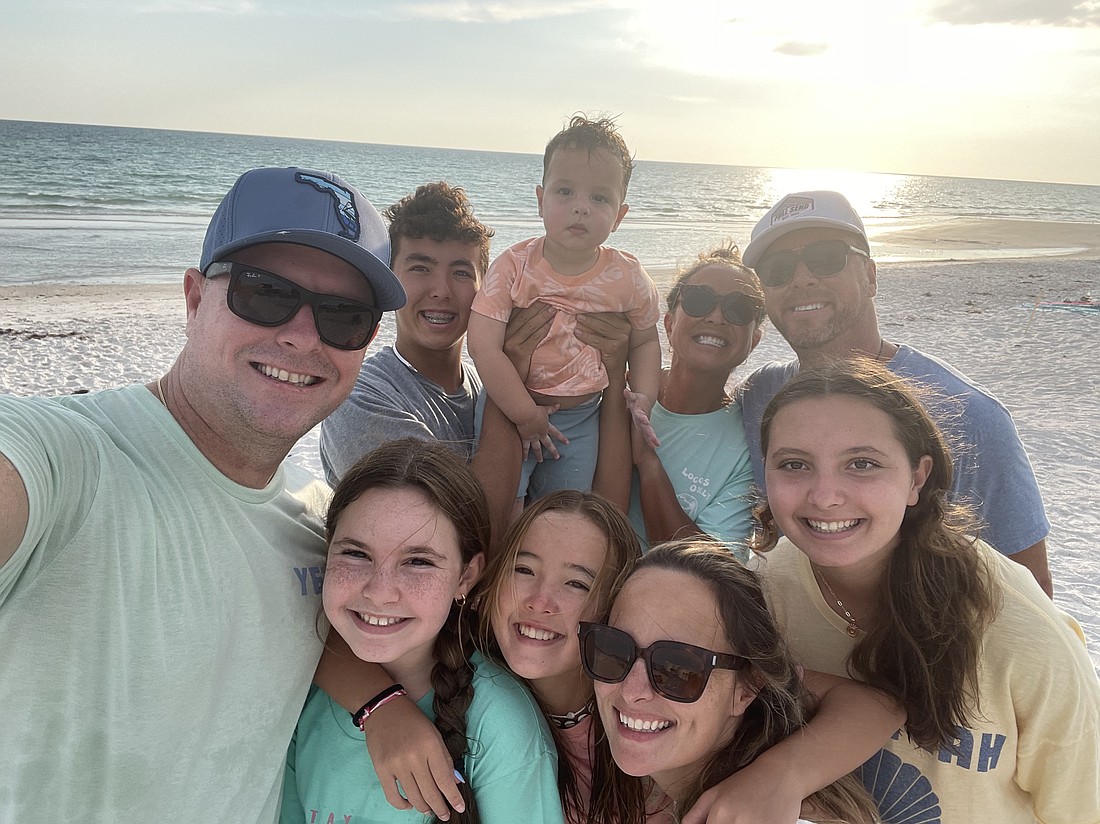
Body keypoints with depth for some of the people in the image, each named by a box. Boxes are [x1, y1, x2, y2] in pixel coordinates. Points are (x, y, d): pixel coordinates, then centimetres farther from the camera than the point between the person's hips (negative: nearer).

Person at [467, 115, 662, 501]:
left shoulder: (628, 278, -10)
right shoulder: (513, 267, -18)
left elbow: (644, 341, 7)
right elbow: (484, 346, -22)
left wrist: (642, 400, -6)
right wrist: (525, 414, -20)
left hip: (580, 420, 2)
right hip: (509, 407, -2)